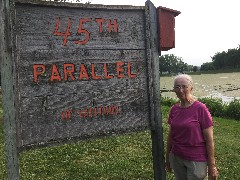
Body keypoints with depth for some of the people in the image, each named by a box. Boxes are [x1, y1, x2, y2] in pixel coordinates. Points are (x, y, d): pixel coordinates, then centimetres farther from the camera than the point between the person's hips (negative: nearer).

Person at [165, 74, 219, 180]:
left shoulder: (200, 108, -13)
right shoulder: (174, 109, 2)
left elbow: (209, 140, -12)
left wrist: (212, 165, -11)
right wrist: (167, 158, 12)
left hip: (196, 161, -4)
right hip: (176, 158, 4)